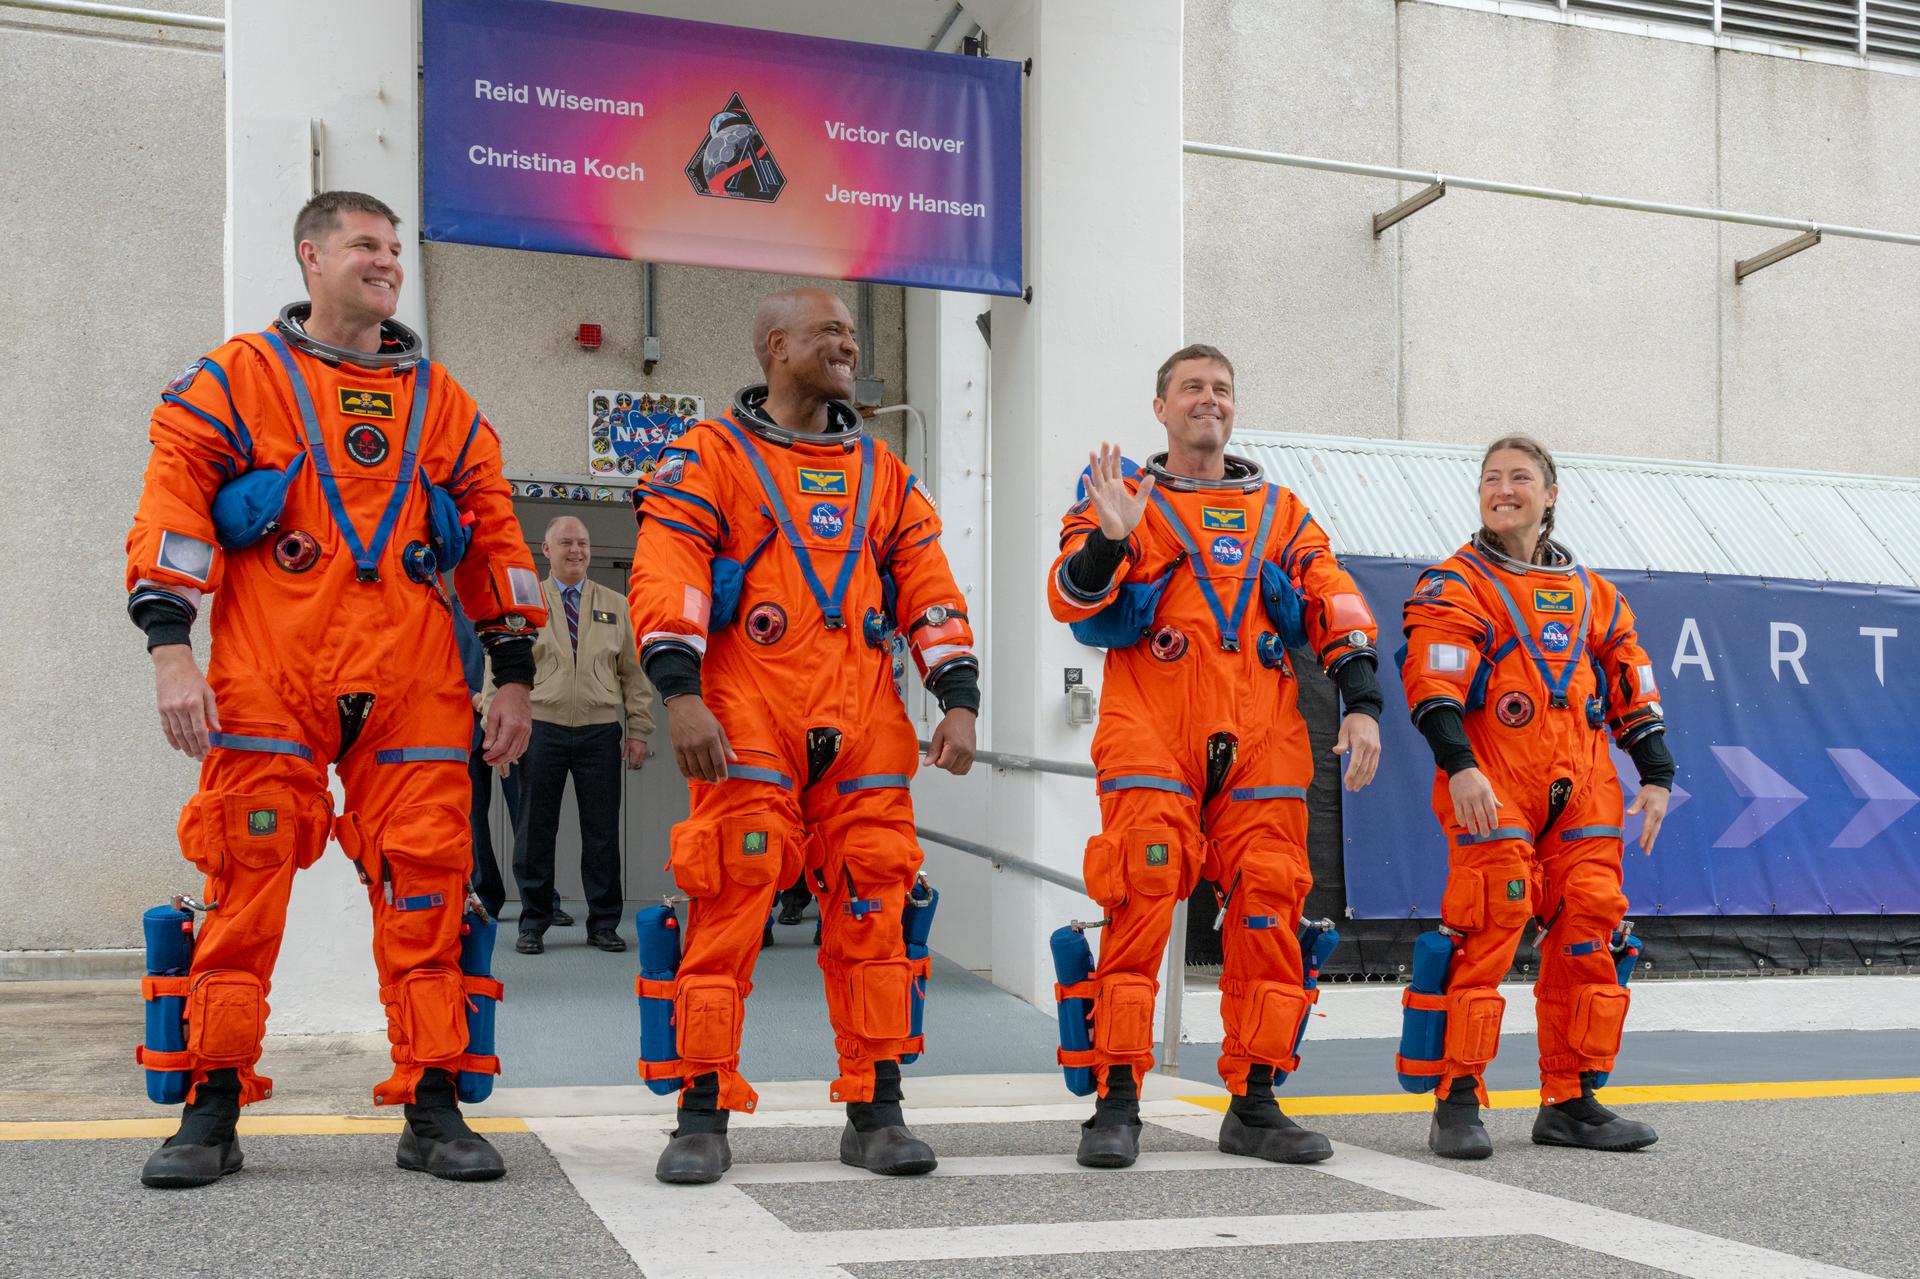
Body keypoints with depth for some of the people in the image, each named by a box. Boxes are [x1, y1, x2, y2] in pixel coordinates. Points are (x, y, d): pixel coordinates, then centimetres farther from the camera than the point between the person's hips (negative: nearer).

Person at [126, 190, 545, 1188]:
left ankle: (433, 1107, 9)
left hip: (413, 690, 2)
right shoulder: (235, 380, 9)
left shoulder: (442, 403, 17)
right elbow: (171, 510, 1)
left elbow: (495, 538, 17)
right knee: (246, 882, -1)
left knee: (425, 886, 0)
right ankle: (212, 1110, 11)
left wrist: (515, 675, 11)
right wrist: (170, 650, -11)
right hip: (266, 684, -2)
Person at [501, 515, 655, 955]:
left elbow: (633, 673, 11)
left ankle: (603, 924, 12)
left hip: (600, 732, 1)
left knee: (603, 832, 3)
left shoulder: (615, 605, 13)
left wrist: (638, 730, 4)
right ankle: (534, 923, 13)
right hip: (542, 729, -1)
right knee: (535, 831, 2)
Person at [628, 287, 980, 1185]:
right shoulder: (710, 455, 6)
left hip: (864, 728, 4)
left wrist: (959, 699, 6)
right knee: (729, 909, -7)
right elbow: (665, 577, -5)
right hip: (745, 727, -4)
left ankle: (874, 1112, 13)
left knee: (873, 909, 3)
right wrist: (679, 691, -17)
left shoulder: (881, 472, 20)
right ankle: (703, 1114, 3)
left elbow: (930, 591, 17)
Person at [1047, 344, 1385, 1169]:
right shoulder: (1123, 499, 11)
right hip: (1150, 743, -3)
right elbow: (1071, 599, -4)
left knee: (1269, 911, 1)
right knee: (1139, 908, -12)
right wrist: (1108, 539, -23)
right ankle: (1116, 1102, -4)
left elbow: (1336, 610, 13)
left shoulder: (1278, 511, 20)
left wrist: (1361, 704, 0)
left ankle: (1255, 1105, 12)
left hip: (1262, 745, 3)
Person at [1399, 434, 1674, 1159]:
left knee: (1588, 934, 2)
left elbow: (1633, 686, 22)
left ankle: (1569, 1103, 12)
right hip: (1489, 789, -5)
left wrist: (1655, 774, 12)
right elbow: (1433, 683, -10)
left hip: (1582, 790, 5)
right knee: (1488, 931, -13)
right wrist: (1458, 765, -23)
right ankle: (1458, 1101, -6)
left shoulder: (1593, 594, 21)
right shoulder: (1456, 584, 4)